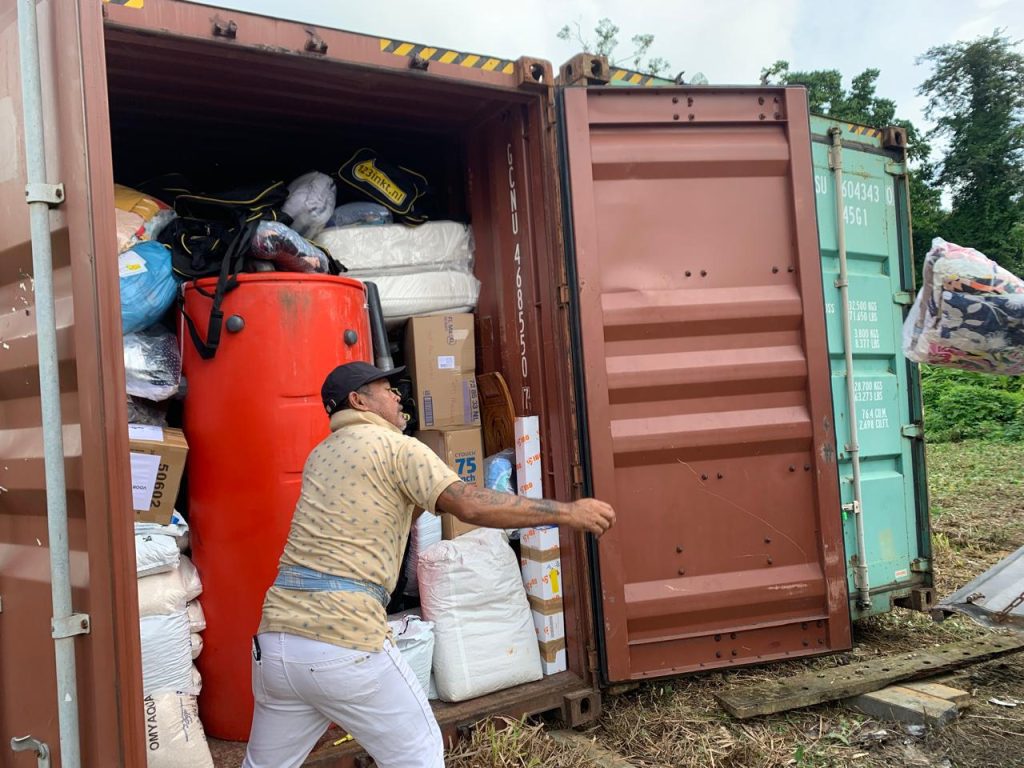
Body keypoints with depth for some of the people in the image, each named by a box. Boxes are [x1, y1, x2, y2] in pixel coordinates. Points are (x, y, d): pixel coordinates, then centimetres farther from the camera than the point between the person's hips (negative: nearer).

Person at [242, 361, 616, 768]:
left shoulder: (320, 454, 20)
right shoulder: (395, 446, -3)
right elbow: (470, 506, -16)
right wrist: (567, 512, -11)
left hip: (277, 636, 7)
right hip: (343, 640, -7)